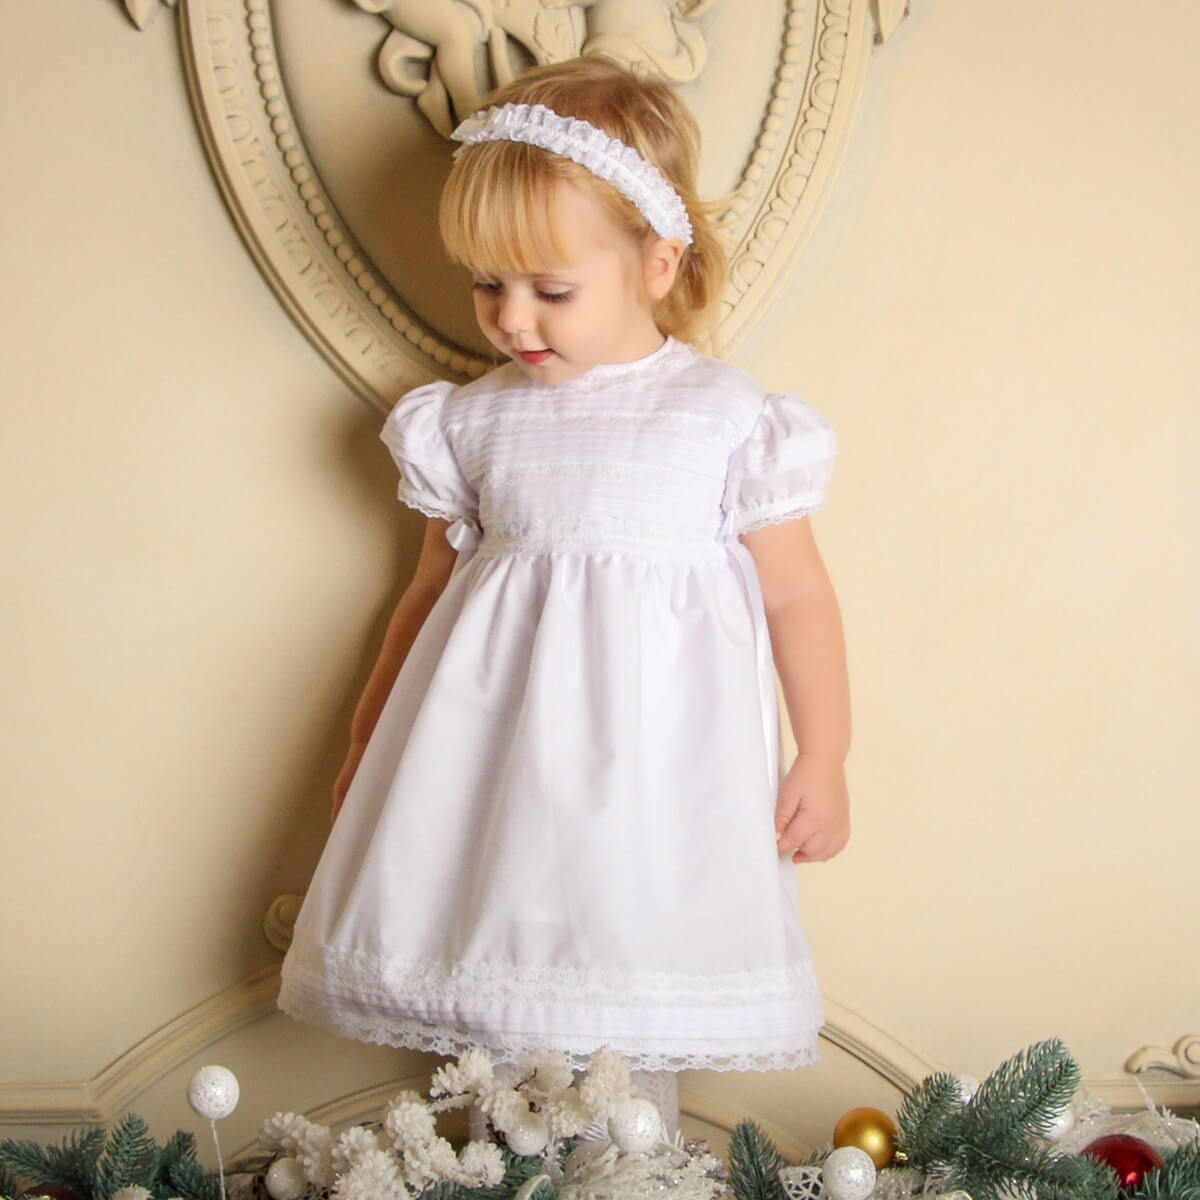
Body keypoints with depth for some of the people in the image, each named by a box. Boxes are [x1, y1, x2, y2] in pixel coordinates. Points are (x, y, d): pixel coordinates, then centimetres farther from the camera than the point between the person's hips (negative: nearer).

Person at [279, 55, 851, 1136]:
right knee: (499, 960, 5)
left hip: (650, 751, -3)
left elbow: (796, 596, 2)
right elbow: (435, 584, 16)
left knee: (633, 973, -2)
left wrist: (823, 761, 2)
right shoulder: (472, 421, 6)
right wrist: (369, 738, 22)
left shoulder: (729, 418, -4)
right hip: (497, 743, 3)